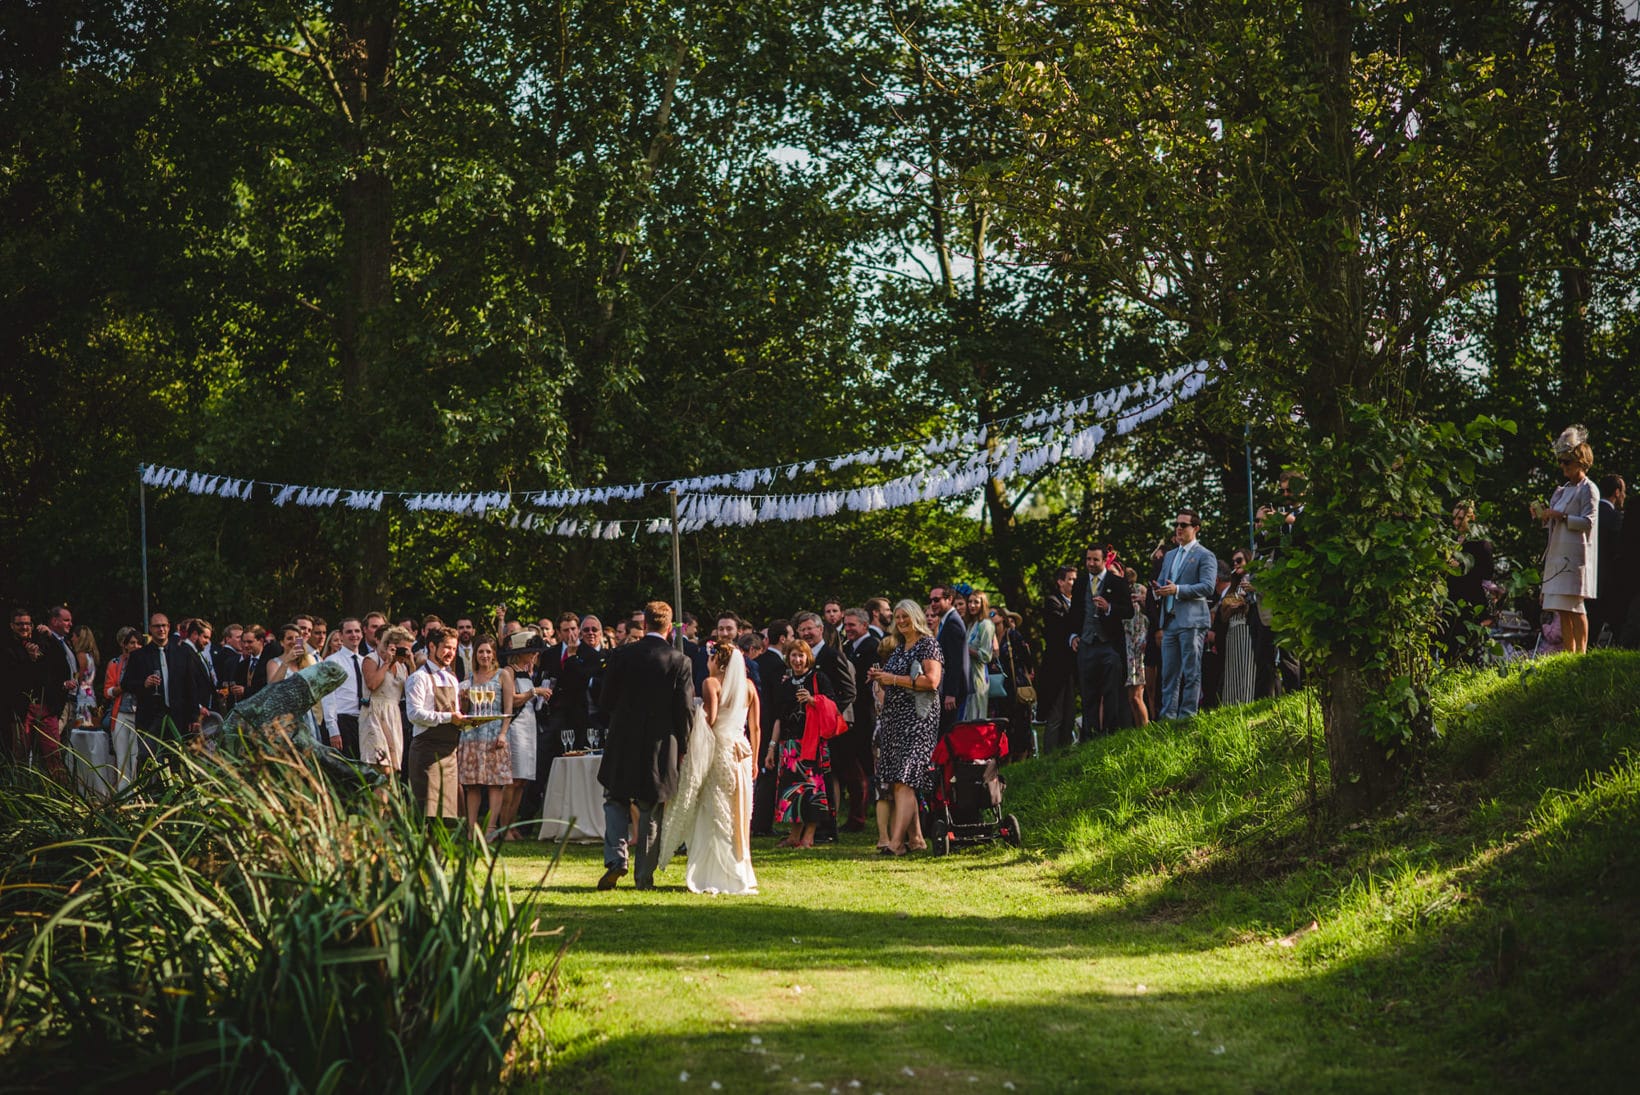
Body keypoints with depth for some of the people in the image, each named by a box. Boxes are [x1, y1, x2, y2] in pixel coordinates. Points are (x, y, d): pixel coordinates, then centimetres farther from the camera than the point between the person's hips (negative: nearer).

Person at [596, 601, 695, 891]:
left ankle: (616, 858, -5)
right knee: (651, 812, 8)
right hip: (661, 746, 0)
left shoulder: (622, 656, -5)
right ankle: (644, 876, 9)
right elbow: (686, 709, -6)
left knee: (616, 801, 14)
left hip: (623, 742, 0)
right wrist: (682, 747, 7)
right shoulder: (680, 661, -6)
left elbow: (605, 701, 2)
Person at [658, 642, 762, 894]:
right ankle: (739, 873, 14)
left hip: (718, 750, -5)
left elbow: (709, 719, -20)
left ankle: (717, 876, -2)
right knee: (739, 814, 11)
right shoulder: (749, 686, 9)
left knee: (715, 814, -1)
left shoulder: (711, 683, -6)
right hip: (742, 752, 5)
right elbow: (755, 727, 10)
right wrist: (754, 760, 17)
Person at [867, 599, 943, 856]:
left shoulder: (928, 644, -5)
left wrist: (893, 679, -14)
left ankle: (897, 841, -23)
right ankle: (915, 837, 10)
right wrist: (880, 678, 8)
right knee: (896, 783, 5)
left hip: (917, 717, -9)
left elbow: (932, 681, -17)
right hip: (894, 718, 9)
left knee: (904, 780, -17)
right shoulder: (899, 647, 20)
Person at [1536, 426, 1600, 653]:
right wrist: (1544, 515, 8)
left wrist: (1560, 516, -17)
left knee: (1575, 605, -10)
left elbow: (1588, 522, -13)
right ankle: (1568, 652, 9)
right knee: (1562, 609, 6)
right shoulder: (1563, 490, 21)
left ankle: (1581, 652, -9)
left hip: (1576, 554, -8)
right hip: (1558, 554, 8)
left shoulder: (1588, 489, -3)